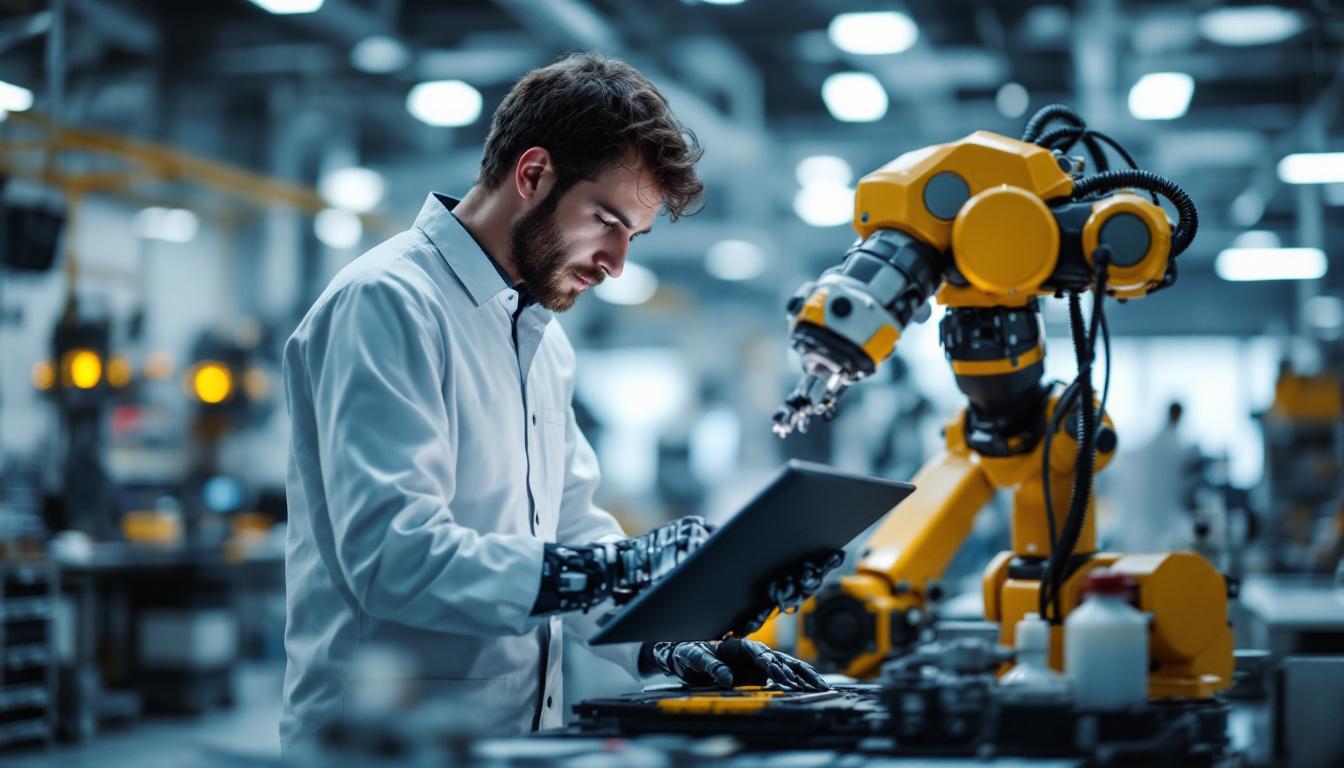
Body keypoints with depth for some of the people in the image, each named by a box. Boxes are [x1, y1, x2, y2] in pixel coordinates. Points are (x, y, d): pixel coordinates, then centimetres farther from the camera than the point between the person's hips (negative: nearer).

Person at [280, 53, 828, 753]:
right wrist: (612, 570, -25)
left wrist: (663, 644, 6)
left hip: (520, 729, 8)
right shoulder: (385, 303, -11)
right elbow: (394, 556, -21)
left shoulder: (540, 335, 18)